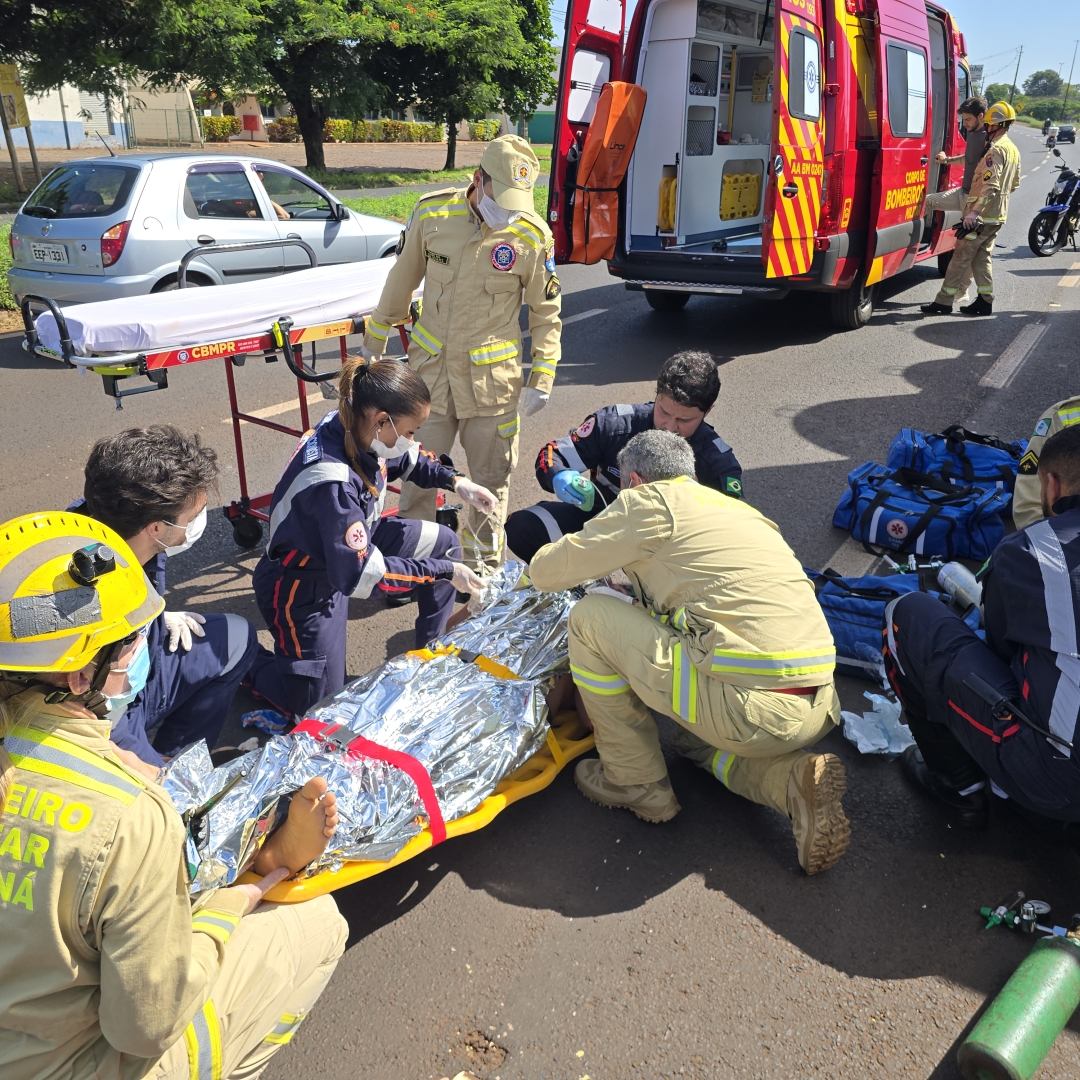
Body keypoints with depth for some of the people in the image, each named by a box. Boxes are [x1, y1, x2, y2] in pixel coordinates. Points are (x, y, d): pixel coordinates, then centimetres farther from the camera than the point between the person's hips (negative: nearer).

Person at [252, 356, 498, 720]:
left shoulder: (356, 426, -16)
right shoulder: (331, 482, -39)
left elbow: (408, 459, 7)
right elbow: (362, 573, -35)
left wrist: (455, 481, -8)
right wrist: (441, 571, -27)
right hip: (304, 586, -8)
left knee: (444, 544, 6)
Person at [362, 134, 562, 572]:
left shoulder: (533, 235, -8)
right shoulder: (432, 212, -5)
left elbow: (546, 313, 2)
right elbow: (401, 280, 9)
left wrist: (542, 378, -3)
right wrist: (375, 340, 16)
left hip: (492, 374, -1)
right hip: (430, 366, 1)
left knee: (491, 477, 10)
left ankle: (482, 566, 29)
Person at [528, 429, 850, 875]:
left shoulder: (650, 500, 1)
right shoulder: (738, 508, 23)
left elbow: (547, 571, 6)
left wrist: (543, 562, 30)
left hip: (754, 706, -8)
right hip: (817, 710, 9)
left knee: (589, 617, 4)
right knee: (696, 742, 37)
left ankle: (636, 782, 14)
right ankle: (793, 778, 9)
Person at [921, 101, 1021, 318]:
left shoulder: (996, 149, -16)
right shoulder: (1013, 149, 16)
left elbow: (991, 185, -27)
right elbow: (1014, 184, 24)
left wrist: (975, 211, -33)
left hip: (981, 215, -9)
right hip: (998, 215, 10)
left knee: (961, 256, -6)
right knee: (982, 257, 14)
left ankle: (944, 301, -5)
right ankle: (985, 301, 13)